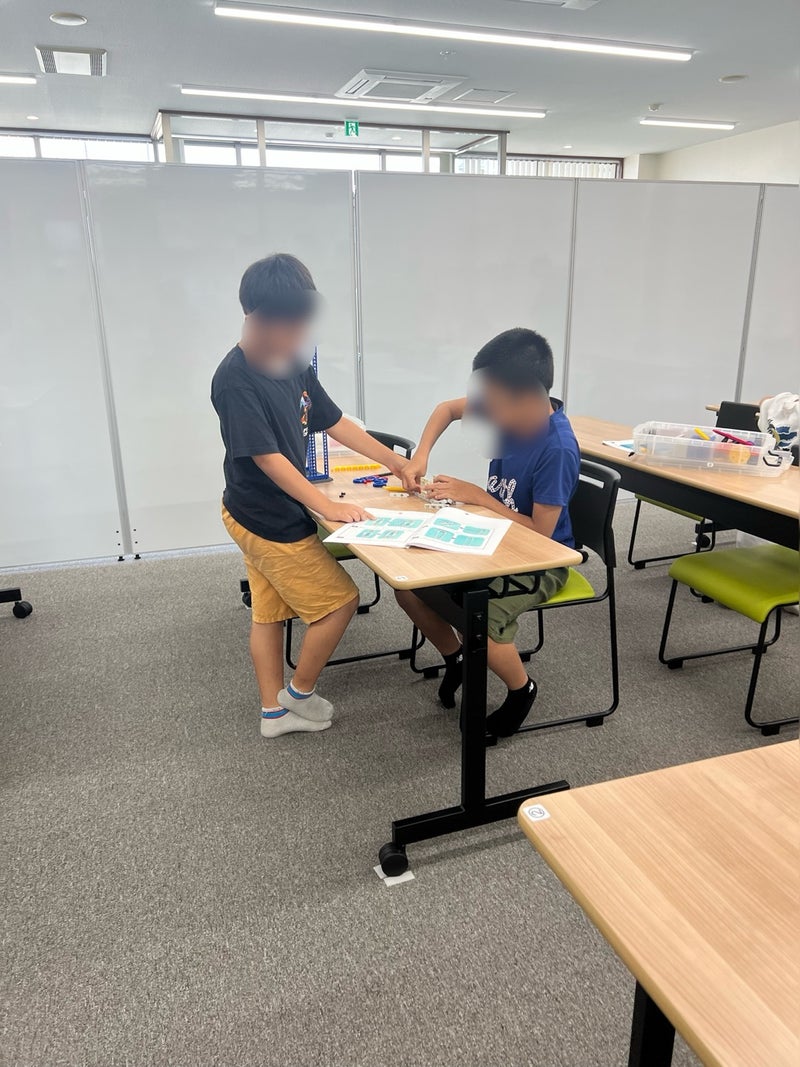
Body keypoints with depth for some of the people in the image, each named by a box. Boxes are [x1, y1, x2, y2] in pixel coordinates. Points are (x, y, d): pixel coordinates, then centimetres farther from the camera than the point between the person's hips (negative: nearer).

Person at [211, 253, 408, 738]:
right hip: (270, 522, -8)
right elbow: (267, 457, -24)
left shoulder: (294, 364, 0)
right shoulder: (236, 380, -23)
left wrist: (396, 462, 9)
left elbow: (335, 421, 7)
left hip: (261, 516, 8)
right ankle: (300, 694, 22)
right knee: (340, 600, 2)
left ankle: (274, 711, 33)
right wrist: (327, 506, -24)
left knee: (269, 612, 17)